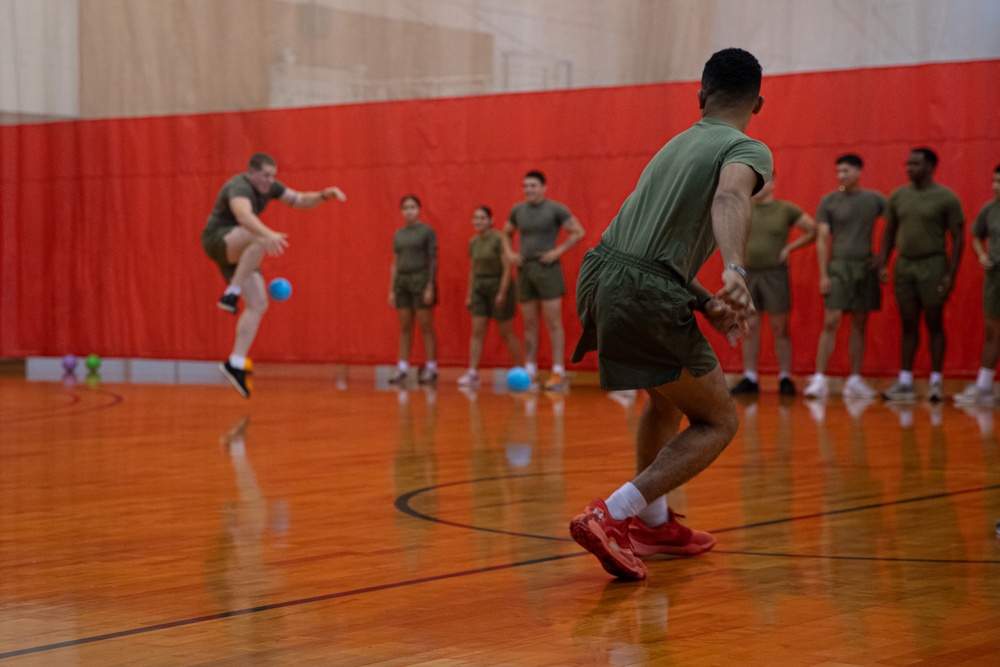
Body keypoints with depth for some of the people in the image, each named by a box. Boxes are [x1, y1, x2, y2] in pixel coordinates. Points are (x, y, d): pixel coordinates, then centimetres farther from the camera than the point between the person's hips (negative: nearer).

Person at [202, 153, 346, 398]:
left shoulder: (268, 187, 4)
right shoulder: (239, 187, -24)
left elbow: (300, 200, 10)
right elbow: (244, 215, -45)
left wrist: (324, 195, -10)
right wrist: (268, 235, -63)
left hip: (240, 252, 9)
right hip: (218, 240, -9)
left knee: (258, 304, -4)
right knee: (259, 239, -38)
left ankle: (235, 364, -4)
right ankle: (231, 293, -33)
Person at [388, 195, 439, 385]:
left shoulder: (427, 231, -3)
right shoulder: (399, 234, 13)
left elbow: (433, 260, -7)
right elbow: (395, 263, 14)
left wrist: (430, 287, -14)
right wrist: (392, 289, 9)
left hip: (421, 280, -5)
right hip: (402, 282, 5)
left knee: (426, 327, -4)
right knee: (405, 328, 4)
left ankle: (431, 368, 0)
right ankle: (402, 369, 4)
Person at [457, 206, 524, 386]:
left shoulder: (499, 240, -14)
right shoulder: (474, 242, 8)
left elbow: (507, 268, -16)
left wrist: (502, 293, -22)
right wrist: (469, 294, 11)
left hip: (498, 286, -6)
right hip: (480, 289, 6)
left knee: (506, 333, 1)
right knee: (477, 331, -4)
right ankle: (472, 373, -7)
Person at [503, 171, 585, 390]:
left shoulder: (555, 209, -5)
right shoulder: (518, 210, 10)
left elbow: (578, 232, -5)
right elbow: (506, 234, 25)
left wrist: (558, 251, -13)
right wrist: (510, 253, 7)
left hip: (548, 269, -5)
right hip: (525, 270, 5)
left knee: (553, 323, -6)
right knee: (529, 324, 7)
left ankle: (558, 372, -6)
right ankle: (530, 370, 12)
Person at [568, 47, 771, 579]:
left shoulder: (678, 143, 25)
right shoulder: (747, 150, 0)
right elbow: (730, 196, -24)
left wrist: (704, 302, 22)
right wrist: (735, 271, -41)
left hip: (600, 273, 8)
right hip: (644, 295, -8)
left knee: (668, 397, 31)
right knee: (718, 422, 5)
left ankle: (653, 522, 39)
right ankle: (610, 517, -9)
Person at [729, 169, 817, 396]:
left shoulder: (786, 210, 0)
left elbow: (813, 231, 4)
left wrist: (789, 248, -3)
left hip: (774, 274, -3)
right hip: (748, 274, 3)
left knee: (779, 328, 0)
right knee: (749, 328, 3)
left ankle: (785, 378, 4)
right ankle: (749, 378, 7)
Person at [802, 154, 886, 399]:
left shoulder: (875, 199, 5)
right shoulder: (829, 202, 2)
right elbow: (822, 239, -1)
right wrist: (823, 275, -8)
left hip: (866, 267, 2)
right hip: (839, 266, -2)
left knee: (859, 325, 5)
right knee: (831, 322, -10)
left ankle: (855, 381, 9)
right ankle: (819, 379, -10)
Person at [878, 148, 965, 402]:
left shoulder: (946, 198, -6)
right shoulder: (898, 196, 7)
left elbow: (958, 238, -5)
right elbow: (889, 232, 14)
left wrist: (951, 273, -11)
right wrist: (883, 264, 4)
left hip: (932, 265, -4)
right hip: (904, 266, 4)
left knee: (934, 325, 1)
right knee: (908, 326, 6)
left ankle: (935, 382, 7)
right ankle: (905, 383, 8)